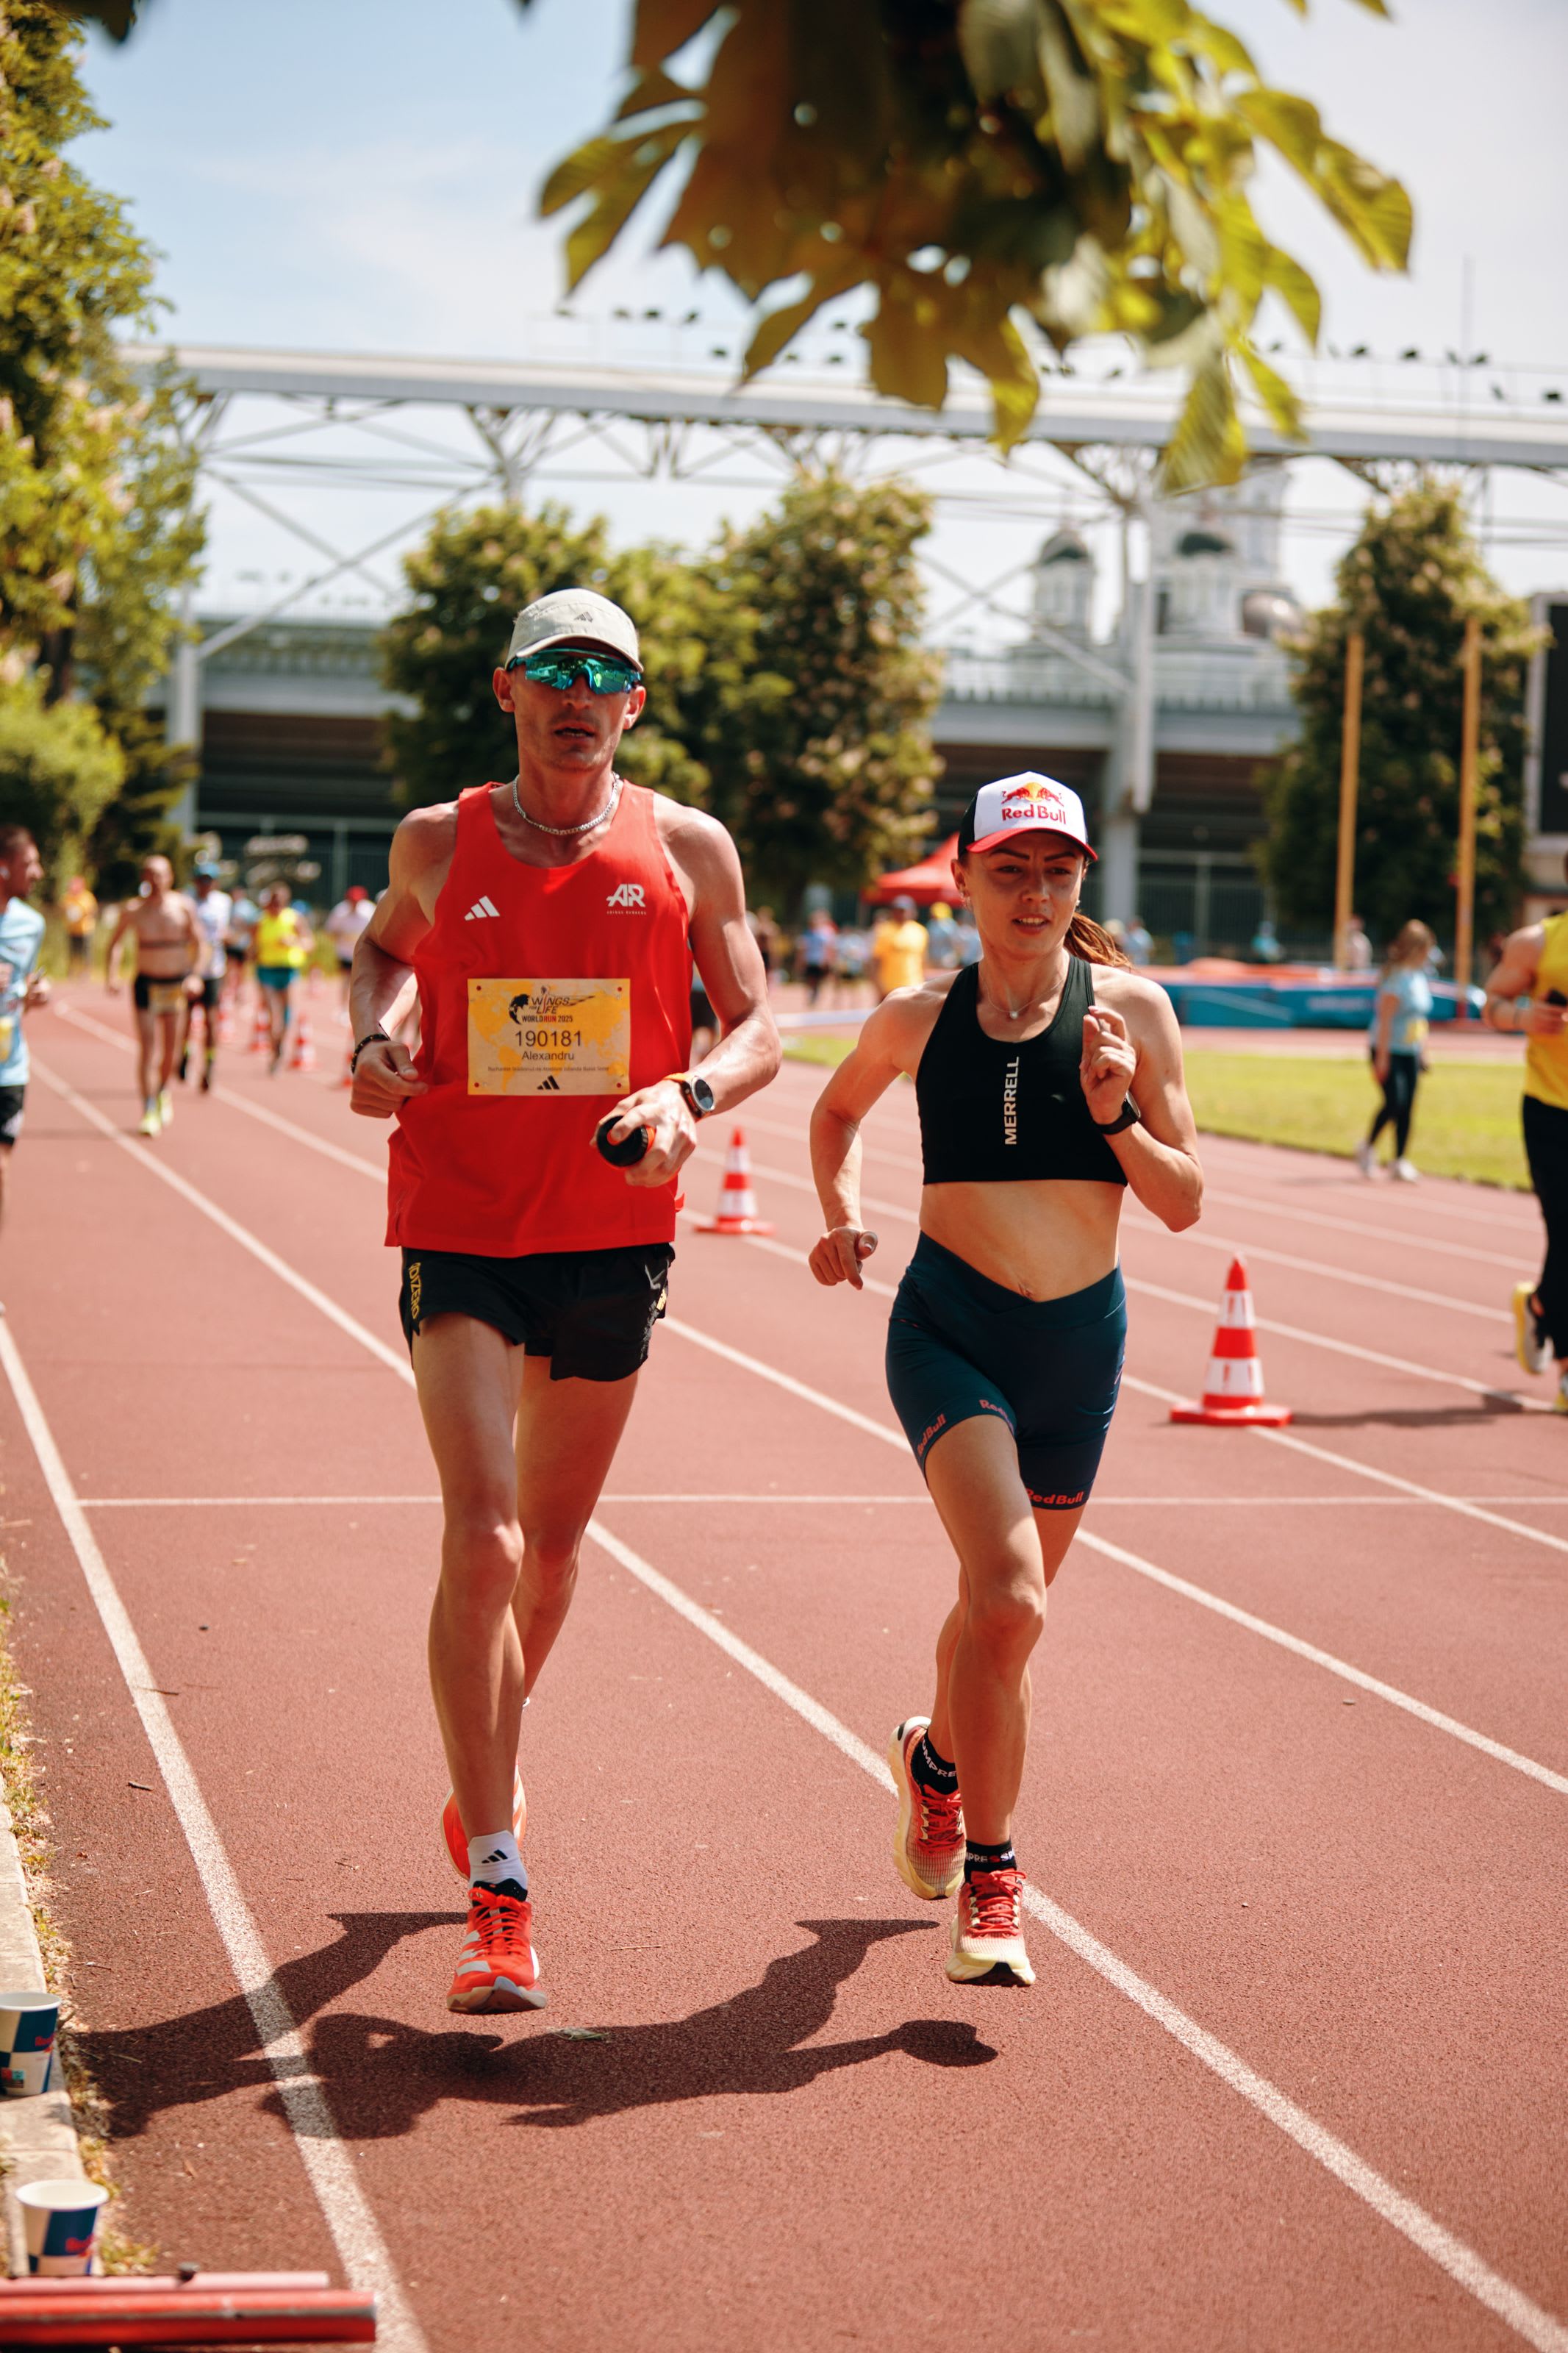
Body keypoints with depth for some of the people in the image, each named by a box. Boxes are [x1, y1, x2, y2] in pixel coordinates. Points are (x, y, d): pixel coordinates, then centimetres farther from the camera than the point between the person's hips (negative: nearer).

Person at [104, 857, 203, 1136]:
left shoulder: (183, 906, -4)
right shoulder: (133, 910, -4)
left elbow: (198, 941, 6)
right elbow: (115, 942, 8)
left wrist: (195, 974, -4)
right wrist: (109, 976, -2)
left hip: (177, 984, 1)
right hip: (146, 984, -1)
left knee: (171, 1048, 8)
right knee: (147, 1048, -9)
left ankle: (163, 1092, 36)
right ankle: (149, 1111, -9)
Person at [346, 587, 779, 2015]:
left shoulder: (688, 850, 0)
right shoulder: (438, 845, 2)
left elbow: (758, 1031, 3)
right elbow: (385, 947, 22)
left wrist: (689, 1095, -18)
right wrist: (373, 1040, 2)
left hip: (614, 1237, 2)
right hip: (461, 1234, -2)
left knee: (552, 1542, 16)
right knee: (482, 1542, -15)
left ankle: (490, 1768, 45)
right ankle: (498, 1891, -12)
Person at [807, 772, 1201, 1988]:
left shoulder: (1133, 1010, -2)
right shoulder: (918, 1020, -1)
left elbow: (1185, 1202, 0)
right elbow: (838, 1109, 20)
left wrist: (1116, 1115, -17)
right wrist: (843, 1214, 3)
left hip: (1083, 1339, 2)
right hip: (950, 1329, -2)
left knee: (1002, 1609, 18)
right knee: (1008, 1599, -22)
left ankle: (935, 1753, 51)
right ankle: (989, 1878, -10)